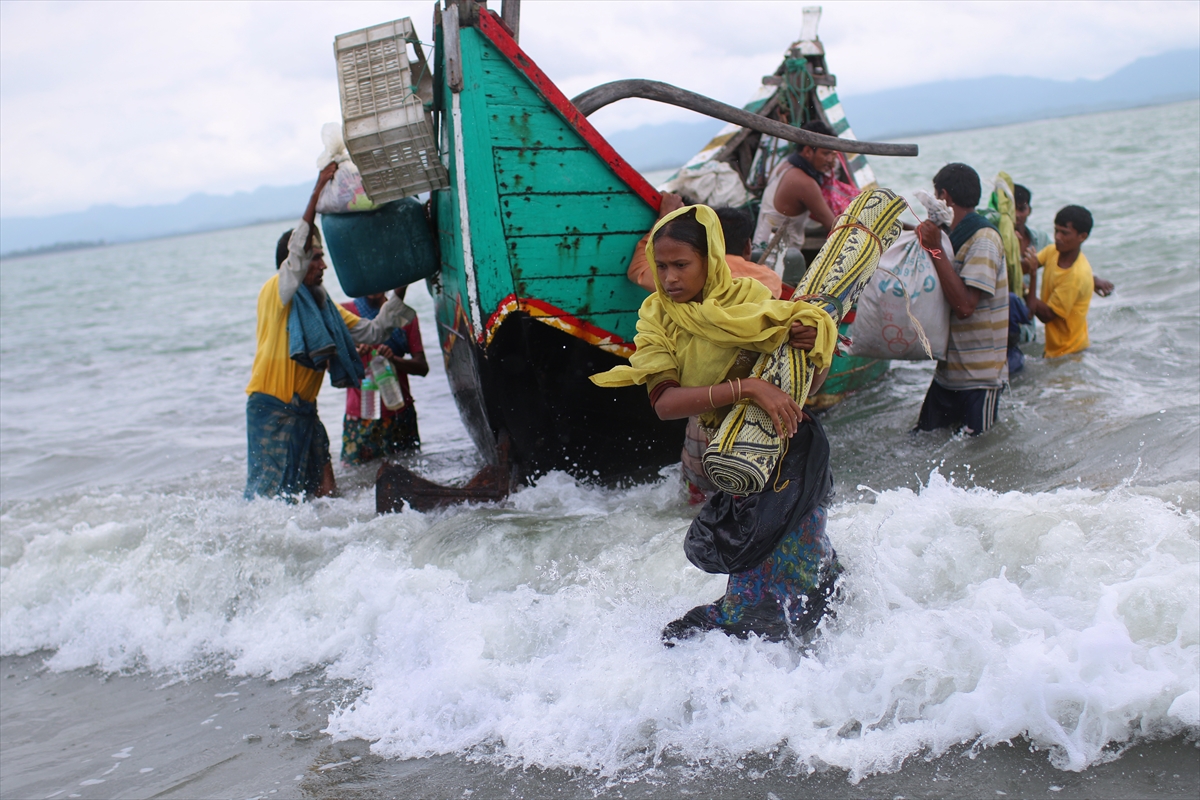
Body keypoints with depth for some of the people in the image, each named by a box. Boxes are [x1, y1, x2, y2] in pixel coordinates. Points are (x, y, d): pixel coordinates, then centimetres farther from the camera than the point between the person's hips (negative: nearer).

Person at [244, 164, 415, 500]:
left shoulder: (325, 307, 15)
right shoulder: (275, 293, -7)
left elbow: (370, 331, 18)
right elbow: (297, 249, -22)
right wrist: (318, 190, -25)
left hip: (305, 410, 7)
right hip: (271, 409, -7)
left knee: (324, 492, 3)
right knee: (271, 496, -11)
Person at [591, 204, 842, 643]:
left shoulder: (749, 300, -14)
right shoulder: (657, 318, -8)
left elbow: (805, 387, -5)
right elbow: (664, 403, -26)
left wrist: (812, 348, -28)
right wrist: (745, 388, -37)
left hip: (790, 450, -3)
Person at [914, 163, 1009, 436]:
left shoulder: (984, 239, -15)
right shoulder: (954, 238, 13)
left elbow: (964, 306, -26)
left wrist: (935, 250, -22)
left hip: (979, 378, -8)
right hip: (948, 372, 8)